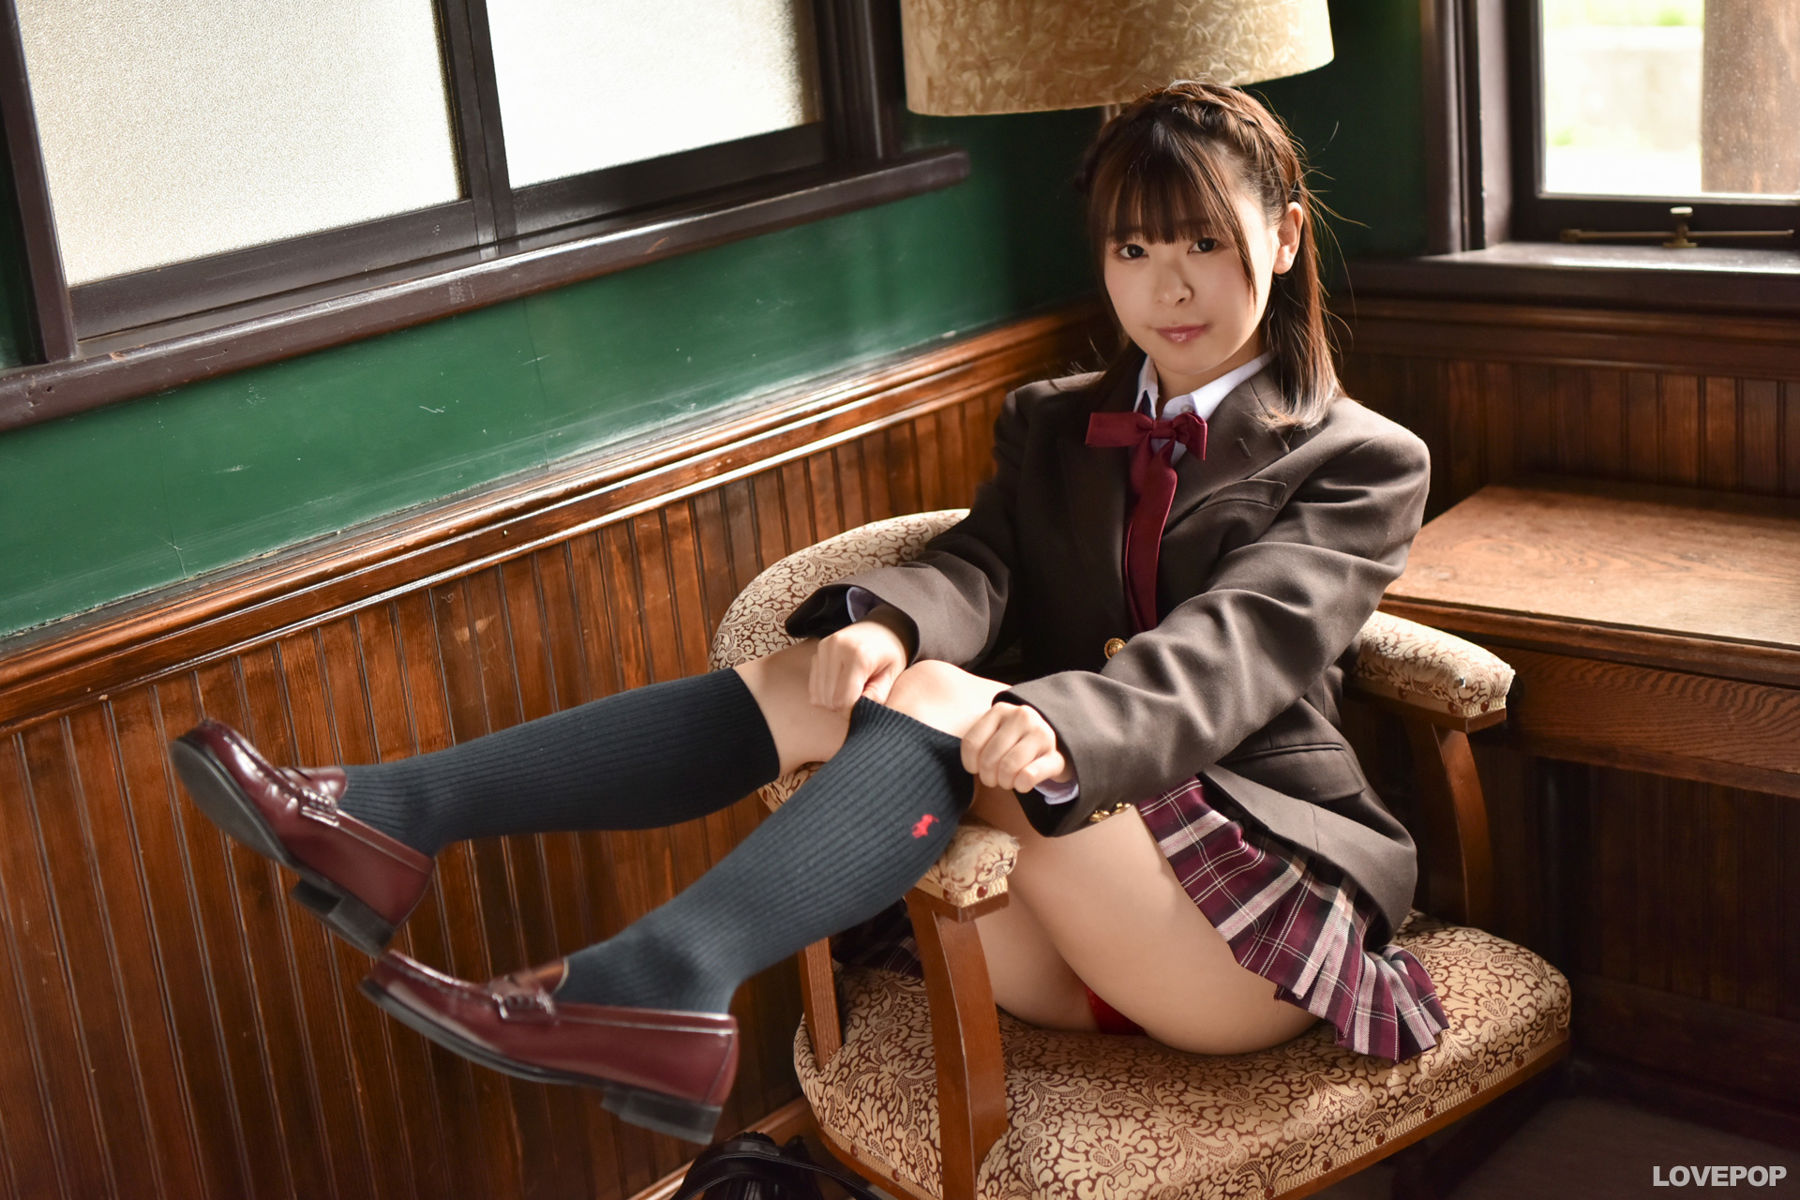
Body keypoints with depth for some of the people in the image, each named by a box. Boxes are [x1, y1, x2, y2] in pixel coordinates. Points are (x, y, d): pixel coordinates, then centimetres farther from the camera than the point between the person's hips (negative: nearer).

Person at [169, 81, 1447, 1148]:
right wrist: (886, 618, -27)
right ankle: (391, 817, -21)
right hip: (1054, 910, 5)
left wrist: (1064, 727, -39)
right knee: (831, 677, -18)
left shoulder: (1361, 463, 2)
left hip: (1255, 895, -4)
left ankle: (656, 986, -43)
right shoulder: (1053, 427, 18)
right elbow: (977, 570, -1)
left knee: (934, 701, -29)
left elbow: (1234, 650, -17)